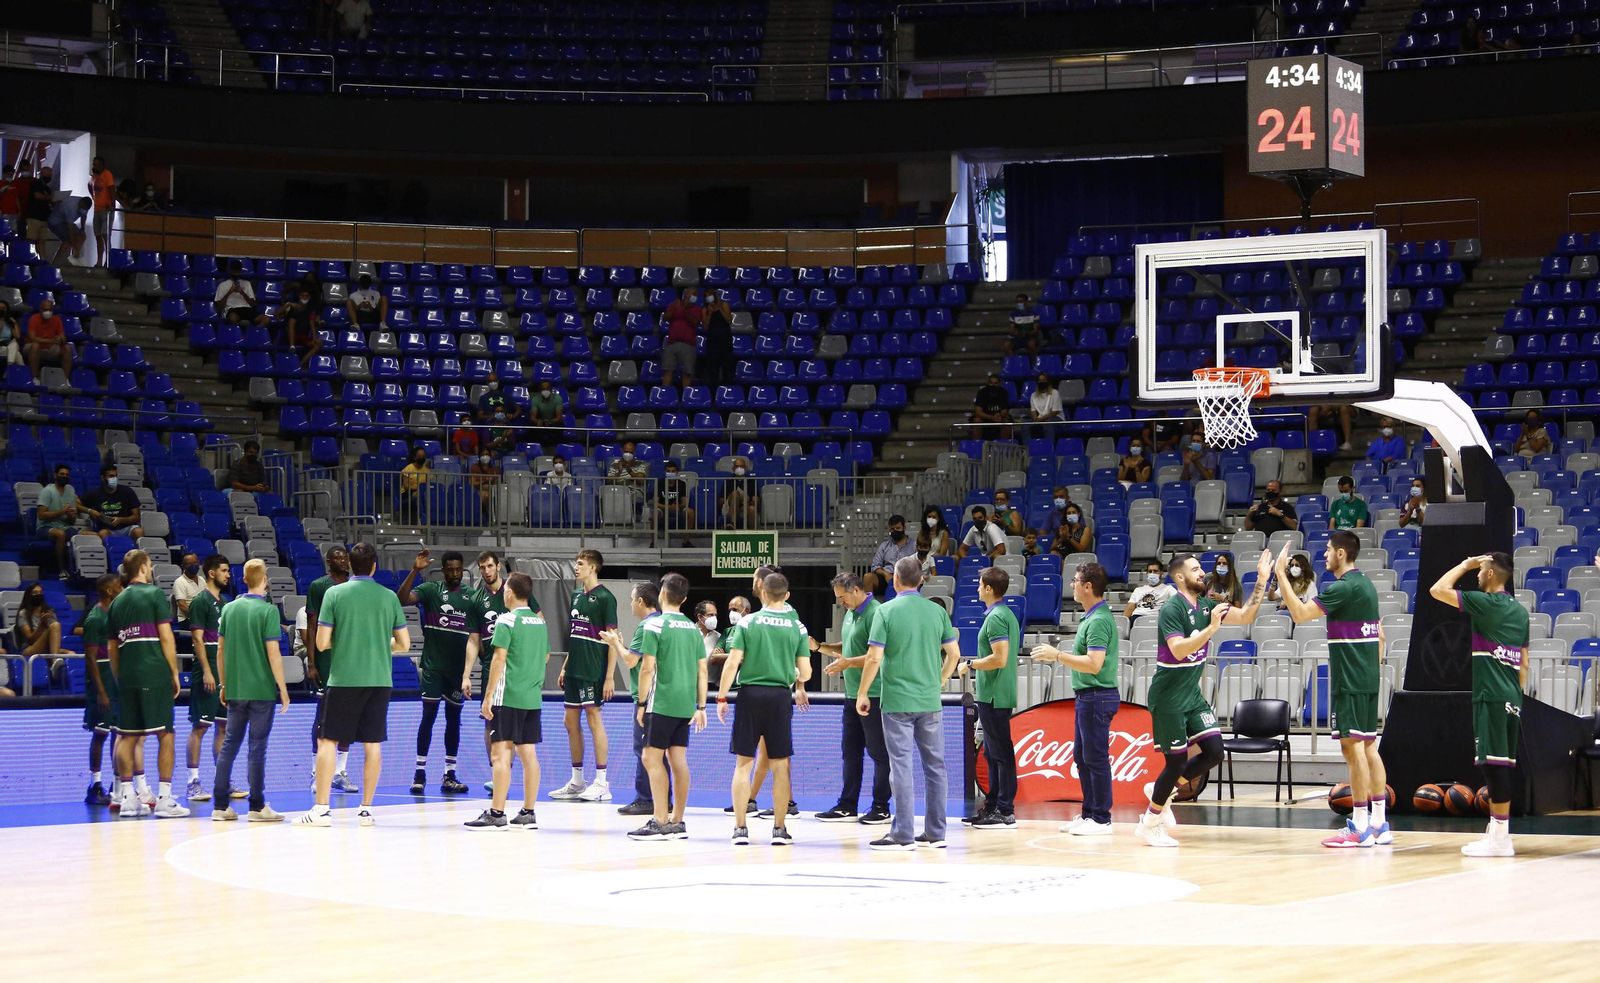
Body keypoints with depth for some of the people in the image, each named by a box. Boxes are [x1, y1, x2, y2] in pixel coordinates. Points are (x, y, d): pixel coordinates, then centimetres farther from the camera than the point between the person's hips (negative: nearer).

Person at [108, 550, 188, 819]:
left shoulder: (117, 602, 15)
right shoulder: (155, 594, -1)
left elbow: (113, 648, 17)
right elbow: (166, 638, -6)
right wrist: (175, 674, -1)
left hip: (126, 676, 5)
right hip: (155, 675, -5)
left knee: (128, 736, 8)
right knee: (165, 734, -1)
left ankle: (129, 798, 7)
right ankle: (164, 799, -5)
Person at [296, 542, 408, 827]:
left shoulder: (334, 594, -3)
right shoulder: (389, 597, 4)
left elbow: (322, 643, -5)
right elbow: (404, 644, 7)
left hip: (343, 679, -2)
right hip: (379, 680, 2)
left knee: (327, 742, 3)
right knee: (373, 745, 7)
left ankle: (321, 809, -1)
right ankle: (366, 809, 8)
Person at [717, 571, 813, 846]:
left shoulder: (748, 623, -2)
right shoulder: (797, 627, 2)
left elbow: (732, 663, -6)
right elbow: (805, 673, 1)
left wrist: (722, 698, 2)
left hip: (750, 694, -1)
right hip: (780, 697, 1)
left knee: (743, 763, 4)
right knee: (780, 765, 7)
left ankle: (740, 828, 3)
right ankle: (779, 829, 10)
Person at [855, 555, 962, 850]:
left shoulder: (886, 611, -7)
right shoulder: (937, 611, 5)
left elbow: (874, 657, -11)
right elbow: (954, 653, 8)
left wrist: (862, 693, -1)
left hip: (897, 702, -4)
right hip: (930, 702, 4)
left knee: (902, 766, -2)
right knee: (934, 765, 9)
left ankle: (903, 834, -2)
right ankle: (935, 833, 12)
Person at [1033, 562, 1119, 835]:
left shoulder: (1099, 621, -19)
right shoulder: (1090, 617, 14)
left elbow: (1094, 664, -26)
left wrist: (1057, 655, -22)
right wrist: (1057, 655, 19)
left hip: (1097, 697, -11)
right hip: (1086, 697, 11)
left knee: (1095, 758, -5)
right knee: (1082, 757, 14)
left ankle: (1101, 819, 0)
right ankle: (1089, 814, 21)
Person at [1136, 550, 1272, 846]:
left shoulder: (1206, 605, 6)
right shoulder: (1172, 609, -17)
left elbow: (1245, 616, 5)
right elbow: (1179, 649, -28)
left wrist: (1262, 580, -3)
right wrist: (1211, 628, -32)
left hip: (1192, 695, 8)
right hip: (1168, 698, -8)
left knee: (1214, 752, -2)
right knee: (1177, 761, -5)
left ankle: (1163, 791, 19)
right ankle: (1149, 824, 12)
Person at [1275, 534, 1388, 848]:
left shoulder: (1344, 587, -14)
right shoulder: (1366, 585, 15)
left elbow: (1300, 614, -19)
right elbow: (1380, 636, 19)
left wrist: (1281, 575, -15)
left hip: (1349, 681, -9)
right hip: (1368, 680, 9)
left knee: (1352, 746, -7)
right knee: (1368, 746, 10)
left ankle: (1360, 828, -7)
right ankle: (1378, 824, 12)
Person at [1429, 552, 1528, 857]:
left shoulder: (1486, 603, -10)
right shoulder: (1519, 611, 15)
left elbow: (1438, 590, -11)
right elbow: (1524, 663, 17)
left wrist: (1465, 565, 0)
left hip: (1491, 696, -8)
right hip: (1511, 698, 8)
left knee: (1495, 762, -9)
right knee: (1504, 763, 11)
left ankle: (1500, 838, -11)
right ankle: (1497, 831, 16)